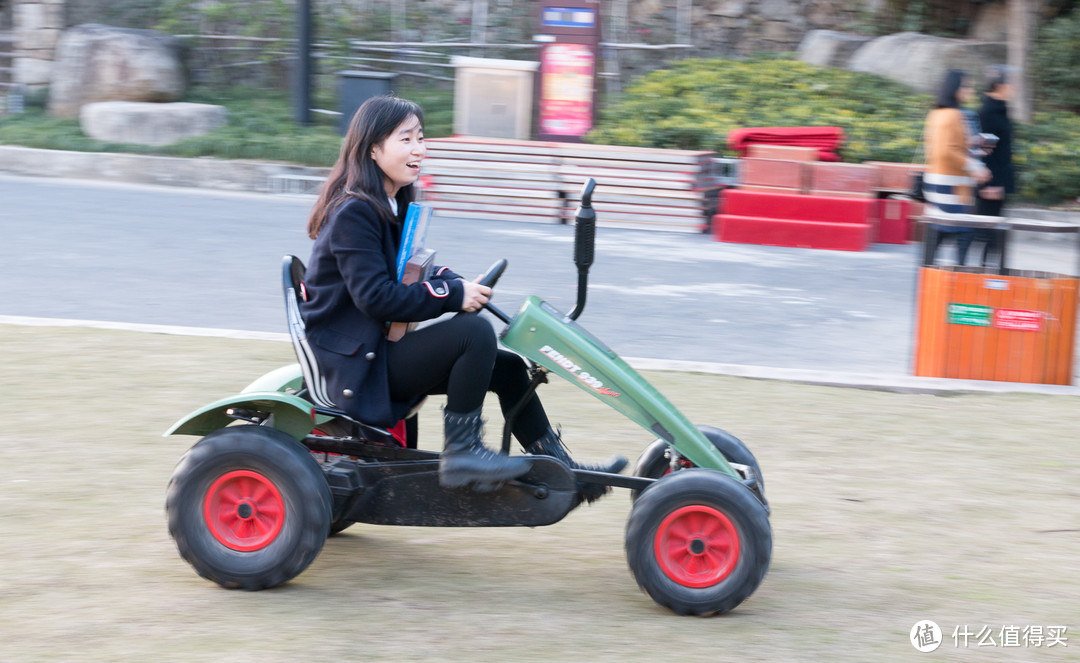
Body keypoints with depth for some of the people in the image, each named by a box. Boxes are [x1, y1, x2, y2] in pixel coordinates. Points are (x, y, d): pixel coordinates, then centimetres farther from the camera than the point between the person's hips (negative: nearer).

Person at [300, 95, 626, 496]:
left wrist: (455, 283, -4)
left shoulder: (394, 205, 13)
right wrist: (453, 295, -21)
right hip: (354, 361, -10)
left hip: (383, 346, 10)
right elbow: (374, 296, -25)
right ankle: (461, 451, -18)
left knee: (507, 368, 5)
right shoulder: (354, 213, -18)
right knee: (475, 332, -26)